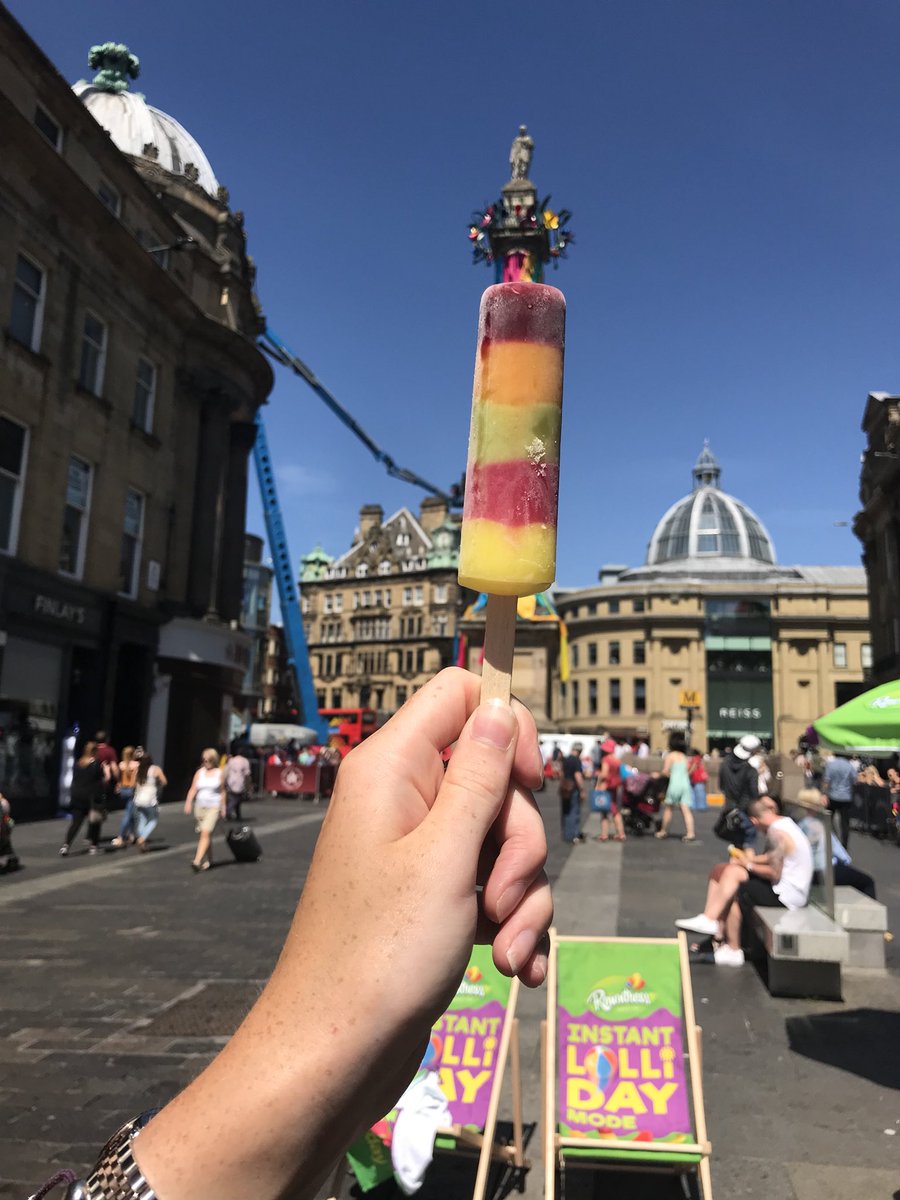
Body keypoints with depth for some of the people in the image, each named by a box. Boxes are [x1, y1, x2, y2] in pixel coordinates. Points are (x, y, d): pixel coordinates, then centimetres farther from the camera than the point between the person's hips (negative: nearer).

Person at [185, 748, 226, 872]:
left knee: (206, 833, -16)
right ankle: (208, 861, 25)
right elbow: (193, 789, 3)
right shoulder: (200, 772, 7)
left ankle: (197, 861, -21)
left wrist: (223, 807, 6)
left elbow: (222, 791, 7)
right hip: (199, 806, 3)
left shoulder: (220, 772, 2)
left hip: (213, 807, -3)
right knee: (204, 834, 12)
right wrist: (188, 802, -11)